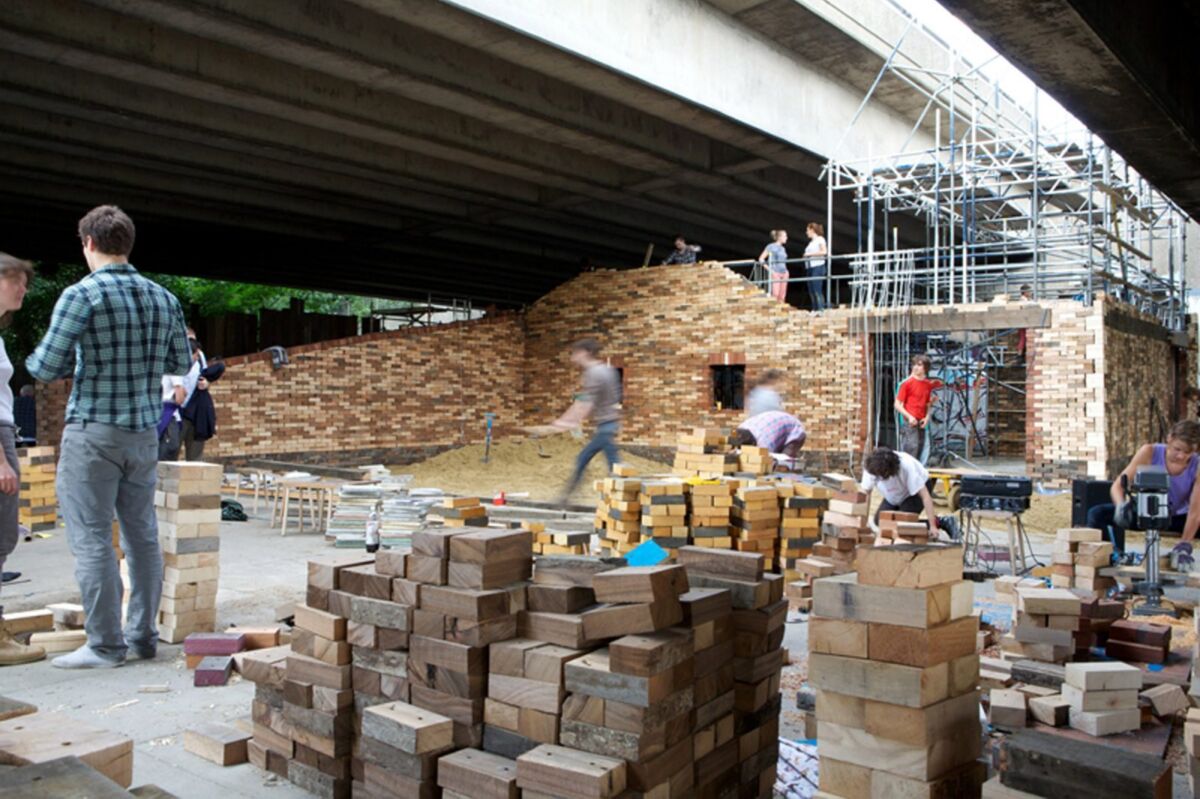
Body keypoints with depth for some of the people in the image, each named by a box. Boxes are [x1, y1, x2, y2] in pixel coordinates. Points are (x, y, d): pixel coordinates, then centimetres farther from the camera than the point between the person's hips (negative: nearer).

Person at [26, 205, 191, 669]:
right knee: (142, 534, 12)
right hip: (145, 433, 6)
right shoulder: (164, 299, 6)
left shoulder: (81, 295, -11)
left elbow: (45, 369, -12)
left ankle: (105, 646, 5)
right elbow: (182, 364, 14)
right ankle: (143, 636, 19)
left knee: (91, 538, 1)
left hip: (93, 431, -6)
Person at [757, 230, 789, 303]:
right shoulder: (771, 247, -2)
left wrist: (786, 271, 12)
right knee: (775, 294, -15)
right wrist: (769, 269, -12)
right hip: (775, 273, -6)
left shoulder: (783, 248, 17)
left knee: (782, 297, 2)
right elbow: (761, 259, -5)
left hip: (784, 274, 6)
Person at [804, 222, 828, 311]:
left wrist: (810, 254, -13)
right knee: (811, 291, 4)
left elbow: (824, 251, -14)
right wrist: (806, 256, 5)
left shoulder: (820, 239, -2)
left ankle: (821, 309, -14)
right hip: (811, 267, 8)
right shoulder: (811, 242, 21)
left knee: (817, 290, -13)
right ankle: (814, 309, 6)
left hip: (818, 267, -8)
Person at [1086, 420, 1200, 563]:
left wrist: (1184, 545, -33)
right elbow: (1118, 486, -21)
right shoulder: (1149, 453, -22)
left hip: (1177, 518, 0)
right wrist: (1121, 505, -43)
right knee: (1097, 514, -25)